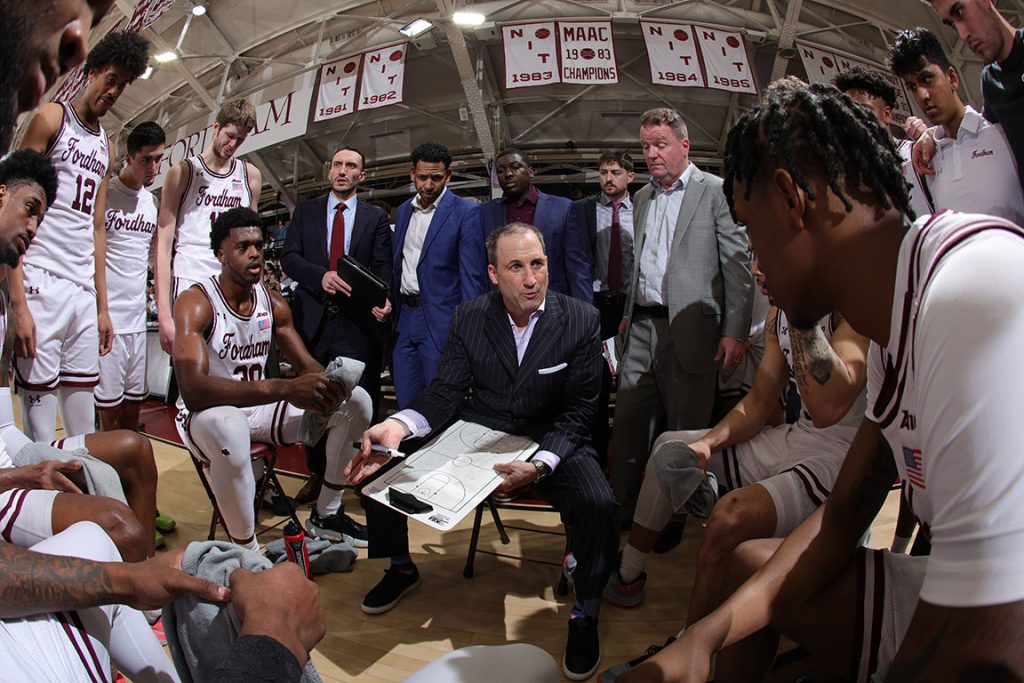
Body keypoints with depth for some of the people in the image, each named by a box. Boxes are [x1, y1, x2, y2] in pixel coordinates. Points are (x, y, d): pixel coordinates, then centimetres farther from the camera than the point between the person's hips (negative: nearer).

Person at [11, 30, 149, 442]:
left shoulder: (105, 146, 21)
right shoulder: (52, 118, 2)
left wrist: (102, 306, 17)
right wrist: (17, 300, -15)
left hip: (85, 291, 6)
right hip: (42, 284, -6)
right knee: (39, 400, -8)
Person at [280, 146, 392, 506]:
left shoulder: (376, 218, 10)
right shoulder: (305, 211, 13)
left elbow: (382, 268, 1)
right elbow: (289, 257, 3)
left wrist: (382, 300, -20)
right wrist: (320, 275, -17)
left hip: (357, 321, -2)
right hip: (313, 318, 2)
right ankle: (317, 473, 25)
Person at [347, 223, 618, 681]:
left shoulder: (580, 320, -10)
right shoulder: (469, 317, -2)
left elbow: (579, 411, -11)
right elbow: (446, 392, -3)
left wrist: (540, 465, -30)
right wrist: (397, 426, -25)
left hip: (552, 442, -3)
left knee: (599, 507, -32)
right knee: (378, 465, -8)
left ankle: (584, 614, -2)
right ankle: (401, 569, 20)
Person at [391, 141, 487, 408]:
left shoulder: (466, 212, -7)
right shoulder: (404, 210, 13)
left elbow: (473, 275, -11)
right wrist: (391, 306, 10)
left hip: (440, 322, -6)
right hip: (404, 319, 6)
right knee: (406, 404, 12)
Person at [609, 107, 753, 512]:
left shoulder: (716, 192, -2)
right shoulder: (642, 199, 18)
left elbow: (738, 266, -7)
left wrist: (735, 332, -13)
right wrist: (629, 313, 13)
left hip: (689, 331, -6)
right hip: (642, 329, 6)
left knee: (685, 432, 3)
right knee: (627, 425, 7)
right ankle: (623, 510, 19)